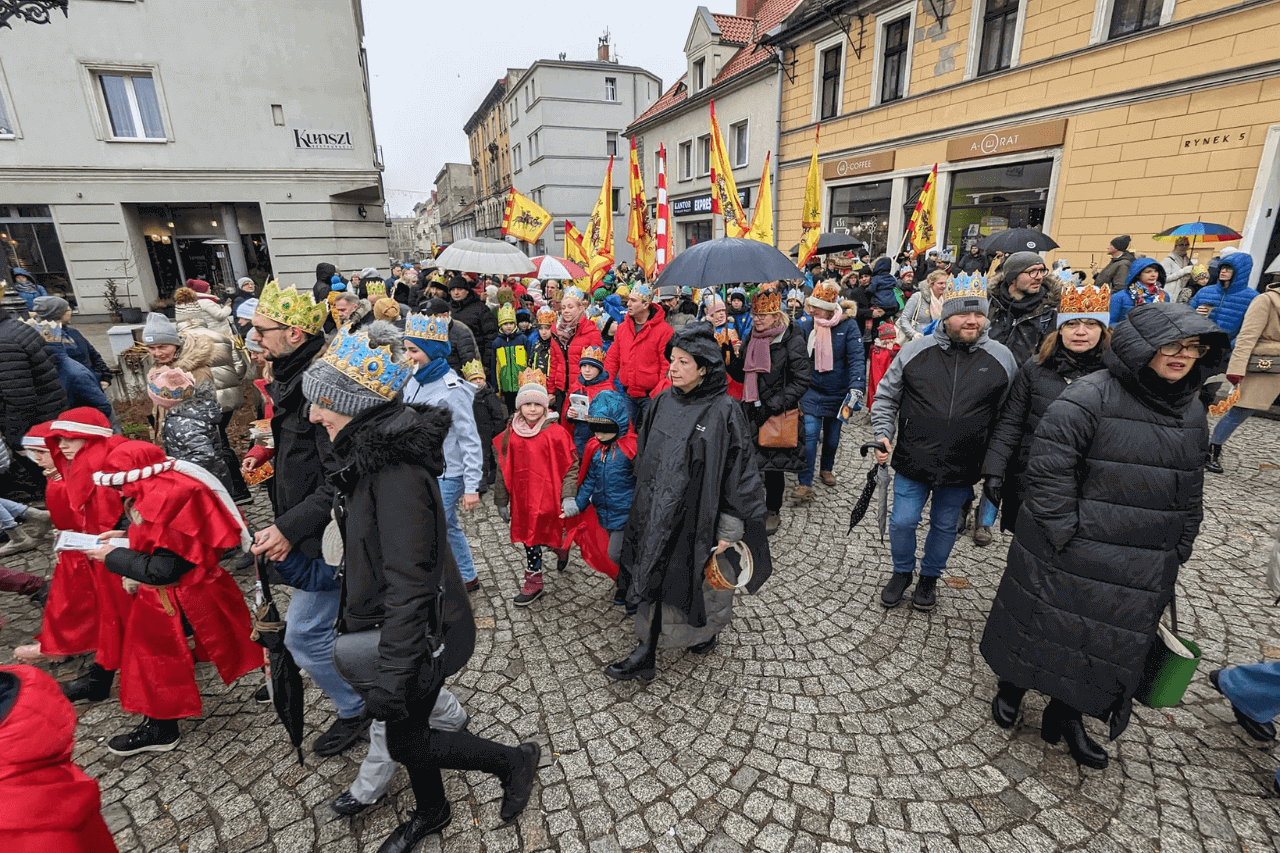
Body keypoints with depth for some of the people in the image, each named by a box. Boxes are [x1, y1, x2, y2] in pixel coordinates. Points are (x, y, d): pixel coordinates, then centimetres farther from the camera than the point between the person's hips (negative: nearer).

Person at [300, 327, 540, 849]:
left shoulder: (397, 473, -31)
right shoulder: (369, 453, 1)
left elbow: (408, 582, -31)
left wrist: (390, 674, -27)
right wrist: (352, 616, 24)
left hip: (418, 632, -9)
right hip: (385, 624, 9)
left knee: (405, 740, 10)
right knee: (406, 729, 24)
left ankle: (514, 761, 29)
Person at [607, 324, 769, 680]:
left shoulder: (724, 411, -16)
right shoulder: (663, 403, 1)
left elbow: (740, 470, -14)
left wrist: (730, 530, -14)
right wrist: (644, 503, 15)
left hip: (698, 517, -5)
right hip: (657, 514, 5)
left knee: (700, 581, 15)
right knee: (652, 579, 14)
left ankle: (707, 631, 46)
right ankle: (645, 654, 34)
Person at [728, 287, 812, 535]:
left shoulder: (791, 340, -10)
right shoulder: (750, 339, 9)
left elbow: (802, 379, -14)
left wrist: (773, 406, -19)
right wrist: (730, 360, -7)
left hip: (778, 415, -5)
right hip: (751, 411, 5)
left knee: (774, 463, 6)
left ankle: (773, 511, 26)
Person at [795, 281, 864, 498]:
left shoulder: (848, 325, -11)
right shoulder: (806, 325, -4)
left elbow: (856, 358, -18)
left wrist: (856, 388, -29)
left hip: (838, 391, 0)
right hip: (812, 390, 0)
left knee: (832, 434, 16)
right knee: (809, 434, -12)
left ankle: (827, 468, 42)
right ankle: (805, 484, -7)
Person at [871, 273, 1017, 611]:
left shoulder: (1002, 358, -2)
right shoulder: (915, 351, -5)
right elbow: (886, 397, 3)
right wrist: (883, 434, -10)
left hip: (961, 469, 1)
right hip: (912, 461, 0)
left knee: (944, 526, 17)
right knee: (902, 522, 7)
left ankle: (930, 578, 40)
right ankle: (902, 573, 33)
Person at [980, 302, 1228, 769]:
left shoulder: (1193, 412, 7)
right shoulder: (1092, 395, -16)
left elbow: (1189, 492, 14)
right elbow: (1048, 467, -20)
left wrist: (1177, 552, 11)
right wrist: (1065, 534, -20)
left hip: (1142, 569, 7)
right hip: (1069, 554, -6)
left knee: (1111, 640, 16)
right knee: (1043, 625, 10)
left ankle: (1066, 717, 37)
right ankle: (1011, 687, 37)